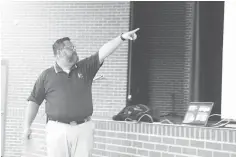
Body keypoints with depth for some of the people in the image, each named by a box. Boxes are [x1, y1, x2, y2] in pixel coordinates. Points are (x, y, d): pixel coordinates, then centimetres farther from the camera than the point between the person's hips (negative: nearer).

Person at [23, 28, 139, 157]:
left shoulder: (85, 68, 10)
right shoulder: (46, 76, 5)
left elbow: (103, 53, -3)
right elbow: (34, 102, 8)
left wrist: (122, 37, -15)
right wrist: (27, 126, 4)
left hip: (83, 129, 2)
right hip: (57, 129, -2)